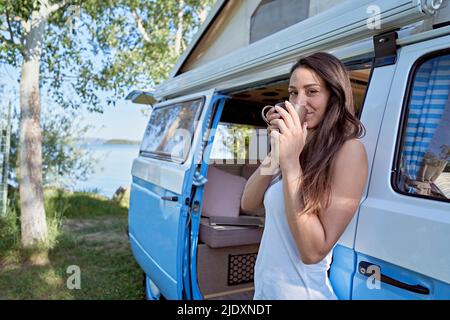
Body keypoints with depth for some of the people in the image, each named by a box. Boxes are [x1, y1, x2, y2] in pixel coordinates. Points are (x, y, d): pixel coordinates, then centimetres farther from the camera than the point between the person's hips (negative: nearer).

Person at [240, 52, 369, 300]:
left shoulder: (348, 149, -19)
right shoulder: (298, 147, 3)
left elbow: (313, 251, -24)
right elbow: (248, 205, -1)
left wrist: (290, 163, -28)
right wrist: (277, 150, -12)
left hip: (300, 291, -7)